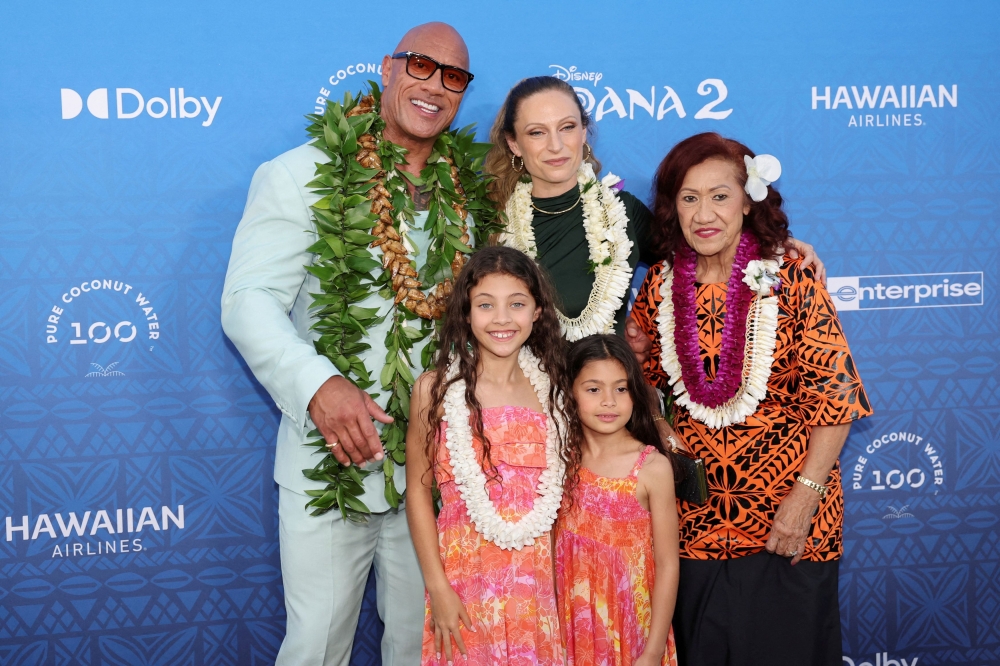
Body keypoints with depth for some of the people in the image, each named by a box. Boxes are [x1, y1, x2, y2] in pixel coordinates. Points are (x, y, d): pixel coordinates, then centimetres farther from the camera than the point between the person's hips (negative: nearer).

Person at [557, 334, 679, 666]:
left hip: (629, 624, -2)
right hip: (571, 624, 2)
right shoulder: (562, 458, -4)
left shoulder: (653, 468, -13)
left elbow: (666, 565, -11)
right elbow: (553, 549, 2)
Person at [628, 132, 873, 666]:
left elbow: (835, 397, -12)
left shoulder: (789, 279, -11)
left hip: (787, 520, -3)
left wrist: (804, 498, -16)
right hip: (694, 516, 3)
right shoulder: (660, 285, -1)